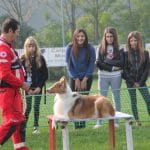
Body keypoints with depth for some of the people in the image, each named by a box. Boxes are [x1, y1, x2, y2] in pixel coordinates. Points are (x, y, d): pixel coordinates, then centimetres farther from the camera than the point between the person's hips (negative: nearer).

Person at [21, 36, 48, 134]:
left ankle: (36, 127, 11)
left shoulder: (40, 58, 1)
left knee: (37, 107, 4)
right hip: (28, 87, -1)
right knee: (28, 107, -2)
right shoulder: (23, 59, -2)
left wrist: (39, 86, -7)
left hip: (38, 87, 1)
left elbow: (45, 74, 1)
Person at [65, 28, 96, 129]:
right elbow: (69, 65, -6)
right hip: (74, 78, 0)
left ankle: (83, 122, 3)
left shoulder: (90, 48, -12)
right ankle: (76, 122, 0)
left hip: (87, 77, 0)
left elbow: (92, 65, -7)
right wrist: (76, 79, -8)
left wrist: (84, 80, -10)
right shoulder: (70, 48, -11)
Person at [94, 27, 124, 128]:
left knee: (116, 98, 6)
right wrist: (112, 67, -12)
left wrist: (107, 62, -10)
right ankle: (99, 122, 3)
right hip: (103, 77, 0)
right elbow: (98, 63, -5)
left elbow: (121, 62, -8)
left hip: (116, 76, 0)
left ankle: (116, 121, 13)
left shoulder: (119, 48, 2)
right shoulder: (100, 48, 4)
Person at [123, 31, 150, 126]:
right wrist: (133, 82, -8)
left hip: (141, 81, 0)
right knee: (133, 101, 4)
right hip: (130, 82, 0)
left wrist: (140, 82, -8)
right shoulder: (126, 54, -1)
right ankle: (137, 120, 11)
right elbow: (125, 70, -2)